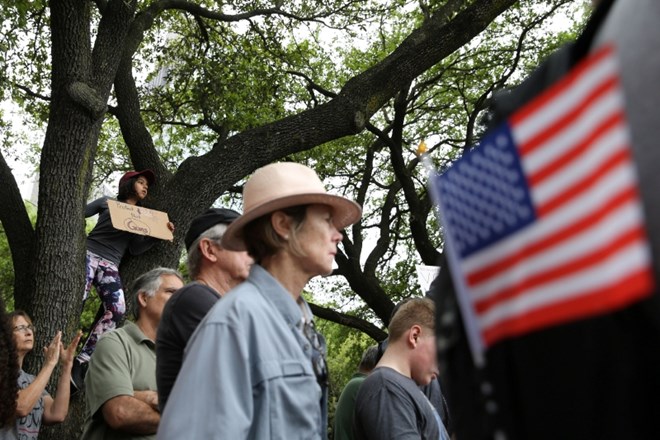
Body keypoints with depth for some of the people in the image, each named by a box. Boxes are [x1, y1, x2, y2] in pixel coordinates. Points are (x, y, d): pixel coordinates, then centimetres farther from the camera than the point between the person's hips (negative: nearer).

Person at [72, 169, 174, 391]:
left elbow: (136, 249, 16)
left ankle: (81, 362, -26)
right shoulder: (107, 203, 16)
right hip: (89, 254, -2)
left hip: (110, 265, 2)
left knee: (117, 310, -23)